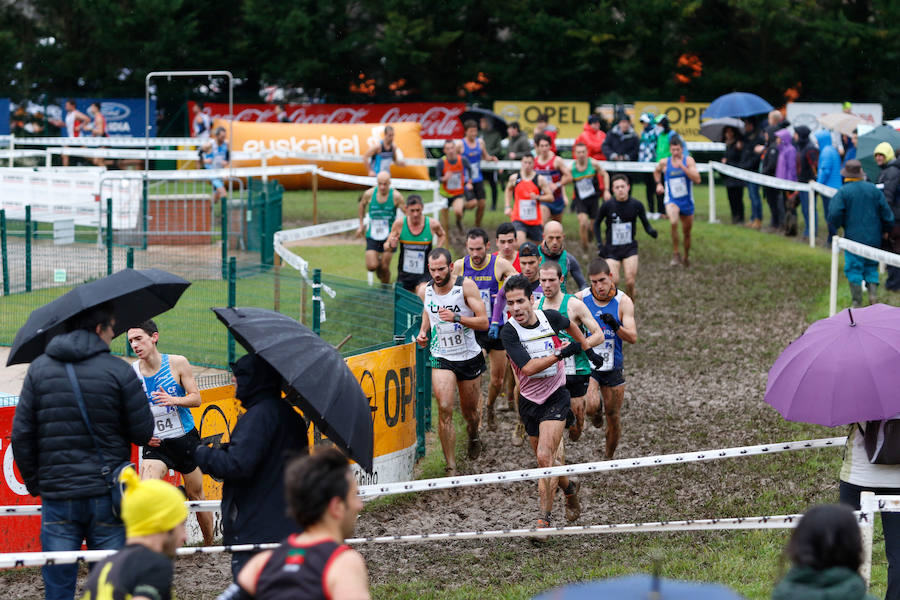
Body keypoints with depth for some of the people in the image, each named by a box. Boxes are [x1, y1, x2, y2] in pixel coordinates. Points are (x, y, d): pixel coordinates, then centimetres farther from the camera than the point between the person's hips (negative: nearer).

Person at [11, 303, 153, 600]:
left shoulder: (39, 369, 3)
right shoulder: (118, 370, -5)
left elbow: (21, 435, 1)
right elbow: (143, 433, -3)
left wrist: (33, 482, 13)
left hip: (58, 498, 2)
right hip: (107, 497, -1)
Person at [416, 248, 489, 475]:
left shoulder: (466, 286, -14)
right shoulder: (426, 290, -2)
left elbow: (483, 322, -16)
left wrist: (456, 317, -29)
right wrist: (423, 332, 2)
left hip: (469, 357, -1)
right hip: (441, 358, 1)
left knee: (470, 411, 14)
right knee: (444, 409, -18)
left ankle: (473, 436, 52)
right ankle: (451, 468, -14)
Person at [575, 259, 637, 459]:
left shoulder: (623, 301, -9)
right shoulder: (580, 298, -7)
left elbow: (633, 338, -14)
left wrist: (616, 327, -33)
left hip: (613, 367, 1)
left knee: (614, 416, 8)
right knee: (590, 407, -24)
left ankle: (609, 457, 31)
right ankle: (598, 407, 14)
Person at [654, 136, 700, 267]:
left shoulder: (688, 160, -7)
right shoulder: (664, 162, -2)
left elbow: (697, 179, -20)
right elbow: (657, 171, 22)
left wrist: (683, 167, -26)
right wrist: (658, 184, 7)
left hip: (687, 201, 1)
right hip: (671, 201, -1)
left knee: (687, 232, 14)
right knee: (673, 222, -32)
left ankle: (686, 257, 38)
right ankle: (675, 254, -20)